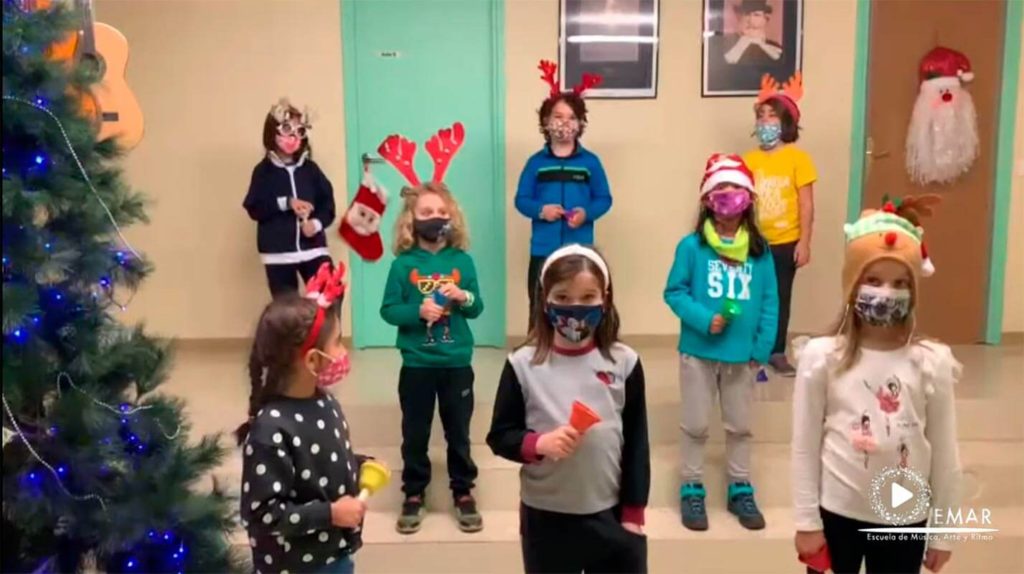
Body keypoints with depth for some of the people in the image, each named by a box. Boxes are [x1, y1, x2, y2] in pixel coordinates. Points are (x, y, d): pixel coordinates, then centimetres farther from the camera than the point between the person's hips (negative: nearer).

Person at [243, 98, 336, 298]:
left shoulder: (309, 168, 6)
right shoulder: (264, 170, 1)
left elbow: (327, 203, 5)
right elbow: (254, 208, -5)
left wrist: (317, 223, -14)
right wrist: (286, 203, -15)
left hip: (313, 249, 2)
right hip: (278, 255, -1)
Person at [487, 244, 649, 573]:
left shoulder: (624, 362, -4)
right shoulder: (523, 364, -7)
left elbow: (637, 442, 1)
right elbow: (500, 435, -2)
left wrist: (633, 513, 1)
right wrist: (539, 444, -22)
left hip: (612, 516, 1)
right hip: (545, 519, 0)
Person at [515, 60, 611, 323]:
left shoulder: (590, 162, 3)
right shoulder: (536, 162, 3)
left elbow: (604, 199, 4)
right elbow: (521, 199, 3)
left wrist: (587, 213, -15)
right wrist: (540, 210, -16)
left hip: (580, 251, 0)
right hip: (543, 250, 0)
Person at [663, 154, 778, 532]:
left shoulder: (760, 251, -3)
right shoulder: (692, 246, -10)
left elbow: (769, 303, -2)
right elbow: (674, 292, -8)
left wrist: (762, 348, -7)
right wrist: (703, 319, -21)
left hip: (742, 355, 2)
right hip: (698, 352, -2)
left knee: (740, 426, 17)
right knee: (696, 425, 12)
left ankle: (740, 489, 34)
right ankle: (692, 489, 28)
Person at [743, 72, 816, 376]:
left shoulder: (797, 158, -5)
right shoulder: (749, 160, 0)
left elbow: (806, 204, -5)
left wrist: (804, 243, -9)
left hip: (785, 242, -1)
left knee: (781, 297, 10)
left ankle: (777, 352, 21)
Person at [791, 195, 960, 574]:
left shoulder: (933, 362, -6)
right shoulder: (822, 356, -10)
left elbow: (945, 451, 1)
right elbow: (805, 445, -5)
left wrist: (942, 532, 5)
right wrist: (807, 521, -4)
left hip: (905, 520, 1)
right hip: (836, 514, -1)